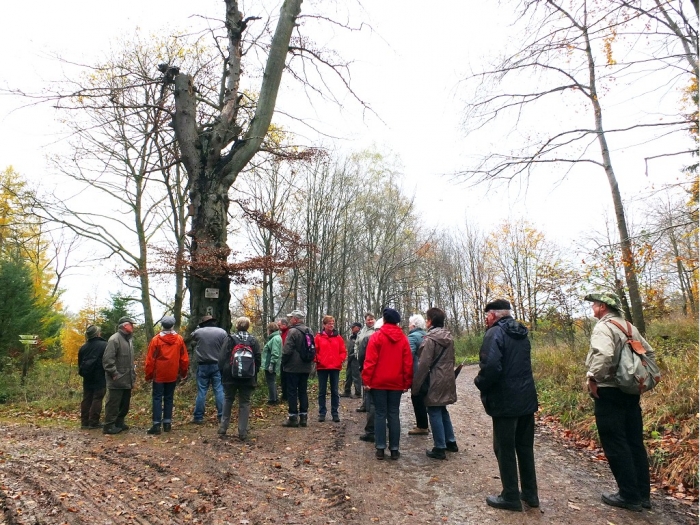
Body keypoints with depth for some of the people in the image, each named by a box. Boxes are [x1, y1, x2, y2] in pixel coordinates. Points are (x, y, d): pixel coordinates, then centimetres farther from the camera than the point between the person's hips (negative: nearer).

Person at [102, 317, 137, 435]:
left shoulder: (129, 339, 15)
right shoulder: (114, 339, -14)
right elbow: (107, 359, -20)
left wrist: (132, 373, 16)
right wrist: (114, 374, -20)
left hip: (127, 379, 9)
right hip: (117, 380, -9)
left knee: (125, 404, 15)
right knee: (113, 403, -1)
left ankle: (119, 423, 27)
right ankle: (109, 426, 8)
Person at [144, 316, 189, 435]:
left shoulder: (156, 339, -9)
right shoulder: (179, 339, -2)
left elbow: (150, 359, -7)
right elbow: (184, 358, 2)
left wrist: (148, 375, 4)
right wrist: (183, 373, 14)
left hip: (159, 375, -2)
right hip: (173, 375, 3)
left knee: (157, 398, 3)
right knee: (169, 398, 12)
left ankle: (157, 425, -2)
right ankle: (167, 423, 14)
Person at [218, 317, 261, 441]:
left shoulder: (230, 339, -6)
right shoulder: (253, 341, -1)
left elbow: (222, 358, -6)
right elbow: (258, 359, 0)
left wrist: (222, 372, 6)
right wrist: (254, 374, 11)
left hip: (230, 376, 0)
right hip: (247, 378, 0)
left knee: (228, 401, 17)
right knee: (244, 403, 7)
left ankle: (223, 429, 20)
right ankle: (243, 432, 7)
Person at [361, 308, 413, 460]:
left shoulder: (376, 337, -7)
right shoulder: (403, 339, 3)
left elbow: (370, 361, -12)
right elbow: (408, 363, 2)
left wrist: (366, 380, -7)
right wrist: (407, 383, 8)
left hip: (379, 382, -2)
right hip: (397, 383, 3)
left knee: (380, 414, 4)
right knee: (394, 415, 8)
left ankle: (380, 448, 5)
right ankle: (394, 449, 10)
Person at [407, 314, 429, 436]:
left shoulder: (413, 336, -15)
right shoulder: (425, 336, 11)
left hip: (417, 374, -9)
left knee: (417, 399, 0)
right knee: (421, 399, 17)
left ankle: (422, 426, 5)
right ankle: (423, 424, 25)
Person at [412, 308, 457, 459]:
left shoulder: (430, 339, -15)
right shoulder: (449, 337, 9)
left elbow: (424, 364, -17)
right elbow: (451, 360, 15)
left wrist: (416, 385, -11)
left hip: (434, 381, -8)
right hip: (447, 380, 8)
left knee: (435, 413, 0)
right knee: (443, 410, 20)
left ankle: (440, 448, 5)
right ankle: (451, 442, 28)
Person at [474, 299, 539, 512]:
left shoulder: (495, 333, -15)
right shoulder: (521, 333, 12)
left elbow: (491, 367, -28)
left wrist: (480, 383, -9)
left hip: (505, 401, -8)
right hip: (526, 398, 8)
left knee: (505, 449, 5)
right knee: (525, 446, 18)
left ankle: (511, 497, 15)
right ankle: (530, 493, 28)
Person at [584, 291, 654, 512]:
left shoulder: (603, 327, -15)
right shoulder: (630, 328, 13)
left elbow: (604, 354, -32)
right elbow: (649, 352, 20)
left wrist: (593, 377, -20)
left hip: (608, 392, -9)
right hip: (630, 391, 9)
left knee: (615, 444, 1)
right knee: (635, 441, 14)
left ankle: (629, 496, 8)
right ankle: (643, 493, 23)